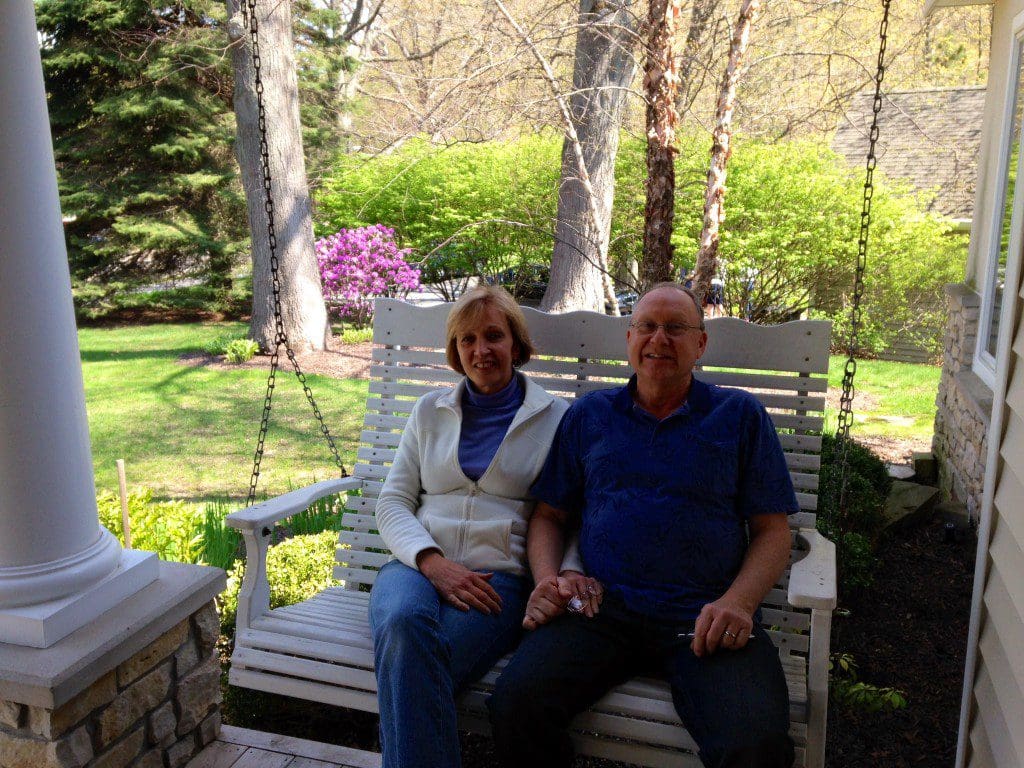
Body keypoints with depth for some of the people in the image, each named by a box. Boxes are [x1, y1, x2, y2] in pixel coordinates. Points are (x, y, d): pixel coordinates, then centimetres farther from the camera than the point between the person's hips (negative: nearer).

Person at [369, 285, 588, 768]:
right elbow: (393, 503, 12)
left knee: (410, 657, -34)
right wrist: (433, 562, -8)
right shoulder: (430, 411, 18)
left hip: (500, 577, -2)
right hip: (418, 564, 3)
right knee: (402, 622, -35)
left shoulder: (555, 418, 10)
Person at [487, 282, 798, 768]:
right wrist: (546, 580, -2)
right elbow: (549, 515, 18)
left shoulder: (740, 415, 13)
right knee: (515, 705, -24)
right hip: (599, 611, 2)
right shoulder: (587, 415, 18)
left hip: (702, 618, -1)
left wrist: (738, 602, -10)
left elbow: (772, 529, 9)